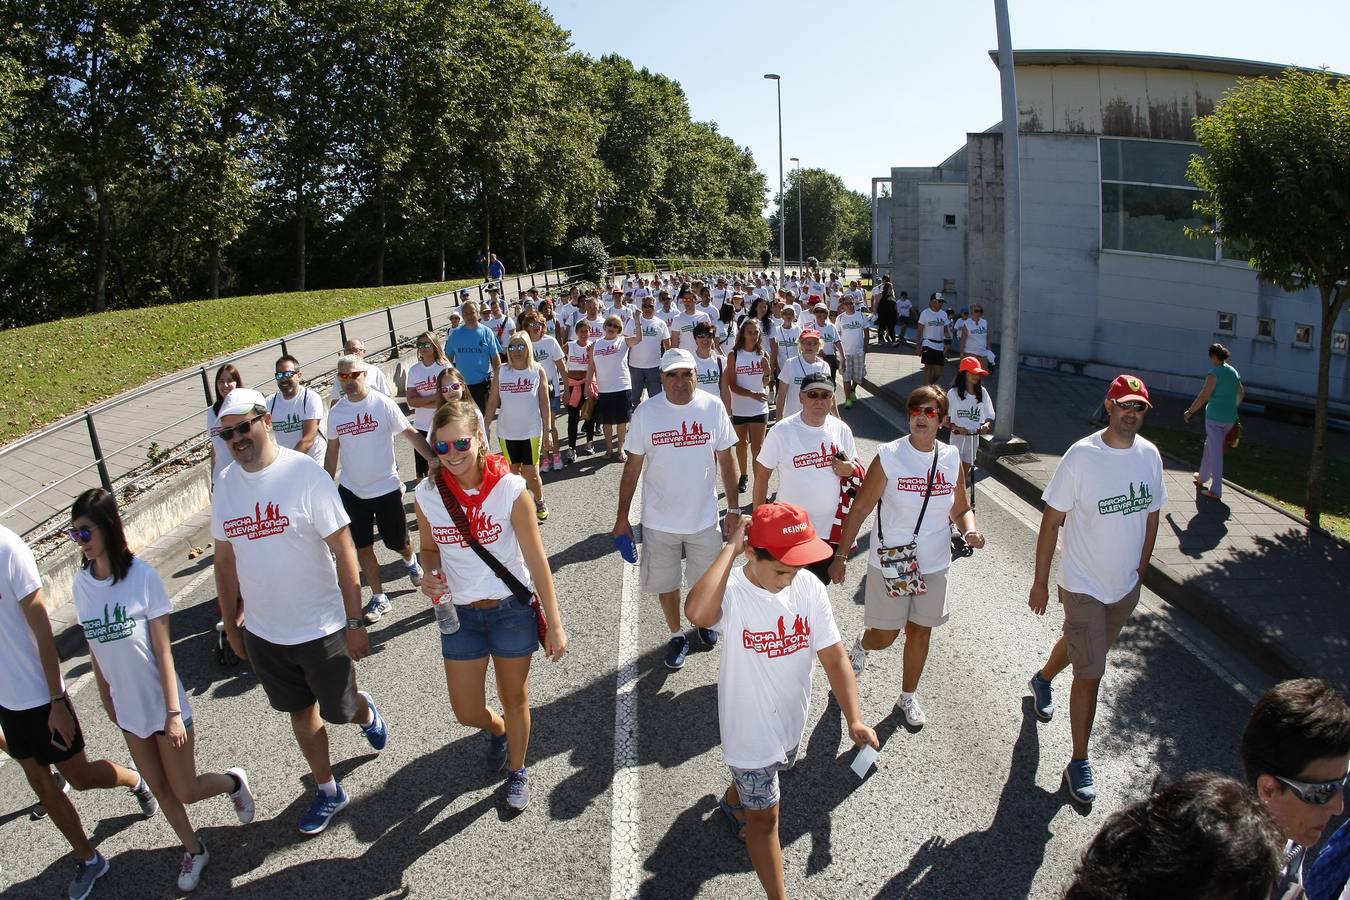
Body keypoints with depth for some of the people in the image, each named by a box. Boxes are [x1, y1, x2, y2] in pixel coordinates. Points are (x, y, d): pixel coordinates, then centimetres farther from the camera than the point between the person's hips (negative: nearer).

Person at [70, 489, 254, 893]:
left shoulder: (142, 575, -19)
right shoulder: (81, 583, -5)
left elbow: (163, 650, -16)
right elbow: (95, 648, 6)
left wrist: (174, 712, -14)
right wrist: (106, 699, 13)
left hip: (162, 703, -4)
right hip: (128, 709, 4)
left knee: (187, 792, 6)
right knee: (160, 789, 17)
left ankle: (234, 782, 36)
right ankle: (193, 851, 38)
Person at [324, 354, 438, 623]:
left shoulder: (382, 404, -12)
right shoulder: (336, 412, 0)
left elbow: (411, 434, -12)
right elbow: (333, 451, 10)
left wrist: (435, 460, -23)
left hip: (386, 487, -3)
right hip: (350, 490, 3)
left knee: (398, 542, 10)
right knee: (362, 547, 7)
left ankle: (410, 560, 45)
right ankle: (379, 598, 22)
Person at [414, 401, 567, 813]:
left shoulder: (510, 489, -19)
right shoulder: (427, 494, -9)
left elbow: (537, 561, -14)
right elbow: (429, 549, 8)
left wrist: (554, 624, -12)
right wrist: (431, 575, -15)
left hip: (512, 609, -3)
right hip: (460, 614, 3)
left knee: (515, 700, 15)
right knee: (466, 712, 12)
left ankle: (517, 771, 44)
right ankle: (497, 729, 50)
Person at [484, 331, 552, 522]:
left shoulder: (537, 371, -4)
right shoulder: (502, 372, -1)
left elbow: (544, 404, -2)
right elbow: (492, 403, 2)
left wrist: (547, 432, -4)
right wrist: (485, 428, -1)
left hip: (531, 432, -2)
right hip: (507, 433, 2)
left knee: (531, 475, 1)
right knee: (513, 473, 12)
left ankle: (539, 502, 27)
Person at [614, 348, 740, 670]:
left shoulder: (713, 407, -8)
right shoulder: (646, 412, -10)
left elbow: (726, 460, 0)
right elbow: (633, 467, -4)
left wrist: (734, 509, 1)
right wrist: (622, 517, -2)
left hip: (704, 518, 1)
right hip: (659, 521, 0)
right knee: (666, 583, 14)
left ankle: (705, 621, 47)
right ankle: (677, 635, 38)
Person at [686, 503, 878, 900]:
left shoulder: (809, 588, -17)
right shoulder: (732, 591, -30)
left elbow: (833, 657, -12)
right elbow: (698, 612, -55)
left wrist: (854, 719, -22)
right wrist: (730, 548, -45)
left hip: (792, 718, 6)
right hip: (750, 728, -6)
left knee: (760, 780, 34)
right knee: (765, 816, 10)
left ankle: (733, 801, 66)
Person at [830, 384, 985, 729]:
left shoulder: (951, 458, -2)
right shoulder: (889, 456, -14)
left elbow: (960, 509, 10)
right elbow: (860, 509, -10)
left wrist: (969, 531, -12)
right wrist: (840, 555, -10)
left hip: (933, 564, 3)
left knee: (920, 632, 14)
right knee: (885, 635, 6)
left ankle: (908, 698, 36)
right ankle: (860, 647, 44)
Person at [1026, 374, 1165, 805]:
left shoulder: (1150, 454, -2)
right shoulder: (1082, 456, -19)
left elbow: (1151, 514, 11)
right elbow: (1052, 520, -13)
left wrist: (1141, 570, 13)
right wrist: (1041, 581, -10)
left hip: (1126, 586, 6)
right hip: (1083, 586, -6)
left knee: (1080, 644, 26)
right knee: (1090, 675, -4)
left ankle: (1042, 679, 57)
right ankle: (1080, 762, 11)